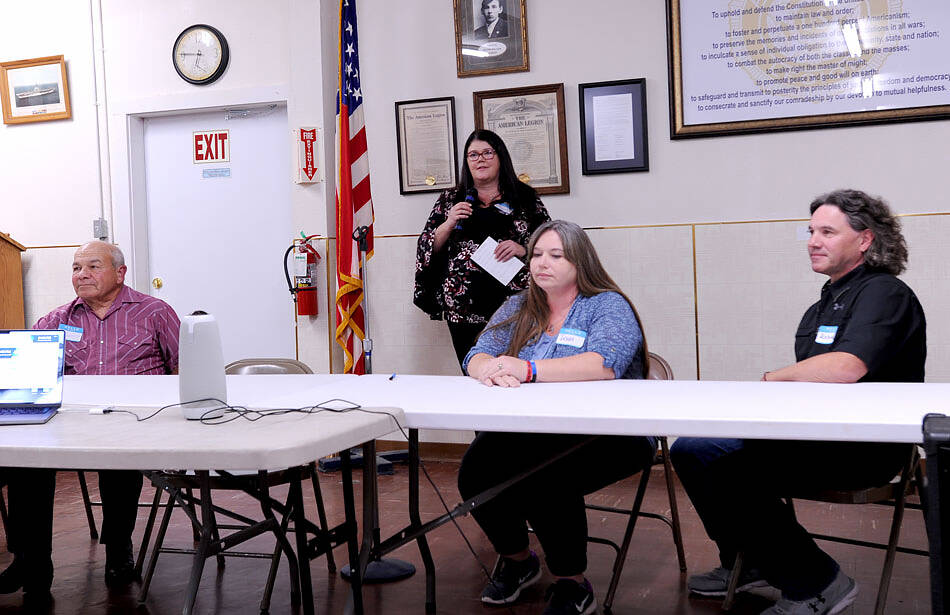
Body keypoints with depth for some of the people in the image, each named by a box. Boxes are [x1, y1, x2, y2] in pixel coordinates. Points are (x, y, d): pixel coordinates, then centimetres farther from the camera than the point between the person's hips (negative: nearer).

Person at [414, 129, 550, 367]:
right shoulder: (450, 200, 15)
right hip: (465, 309, 2)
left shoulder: (525, 198, 9)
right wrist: (448, 224, -5)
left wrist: (523, 249, -10)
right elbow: (427, 247, 12)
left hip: (513, 304, -2)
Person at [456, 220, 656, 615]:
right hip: (528, 432, 5)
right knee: (475, 471, -21)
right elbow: (476, 358, 6)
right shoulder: (518, 309, 17)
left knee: (544, 478, -33)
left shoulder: (609, 306, 0)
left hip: (607, 435, -5)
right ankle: (516, 559, 9)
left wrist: (528, 369, -32)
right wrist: (491, 370, -21)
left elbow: (605, 364, -20)